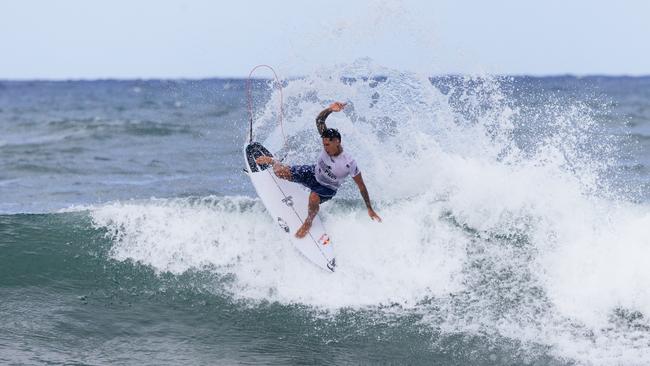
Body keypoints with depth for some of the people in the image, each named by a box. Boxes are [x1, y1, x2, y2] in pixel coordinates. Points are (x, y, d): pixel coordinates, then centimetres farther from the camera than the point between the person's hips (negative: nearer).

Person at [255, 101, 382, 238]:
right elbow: (319, 120, -24)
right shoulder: (329, 140, -23)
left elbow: (361, 186, -24)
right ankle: (272, 161, 31)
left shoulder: (349, 163, -34)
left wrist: (370, 209, -20)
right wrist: (329, 109, -45)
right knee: (280, 172, -10)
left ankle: (308, 222, -5)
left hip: (328, 188, -4)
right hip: (313, 173, 4)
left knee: (313, 198, -38)